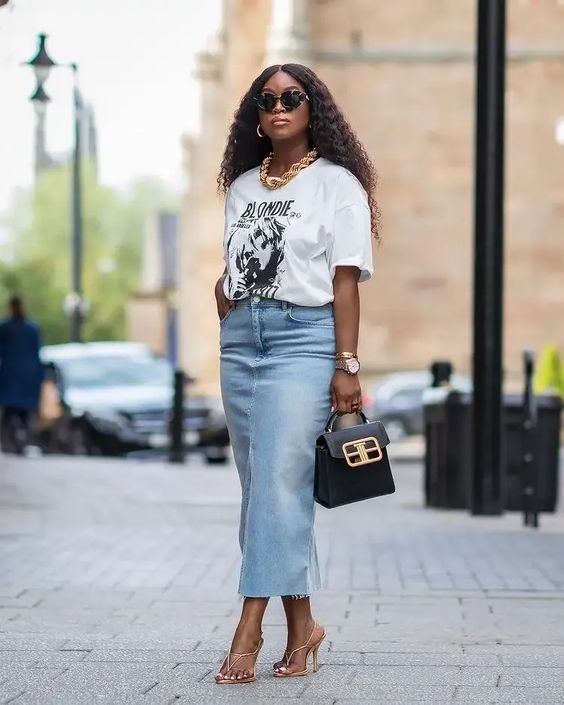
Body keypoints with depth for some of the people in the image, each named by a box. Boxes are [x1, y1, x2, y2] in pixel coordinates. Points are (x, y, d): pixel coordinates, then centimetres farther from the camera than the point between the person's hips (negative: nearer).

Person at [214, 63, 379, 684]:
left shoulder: (337, 184, 1)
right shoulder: (242, 186, 17)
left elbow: (346, 282, -6)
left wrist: (347, 366, -11)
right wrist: (225, 292, 5)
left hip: (305, 337, -6)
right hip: (240, 342, 6)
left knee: (280, 479, -14)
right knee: (260, 484, 5)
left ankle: (249, 630, -17)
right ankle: (301, 625, 13)